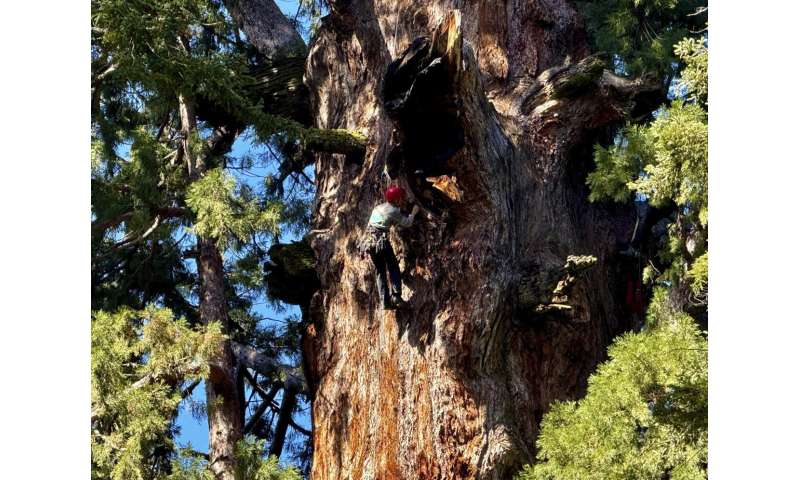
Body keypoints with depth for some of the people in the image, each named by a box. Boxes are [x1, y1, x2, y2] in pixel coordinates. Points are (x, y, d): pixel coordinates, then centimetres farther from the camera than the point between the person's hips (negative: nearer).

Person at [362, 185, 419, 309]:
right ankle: (396, 295, -8)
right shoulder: (394, 211, -1)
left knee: (380, 271, 11)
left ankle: (385, 300, 4)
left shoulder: (377, 208, 18)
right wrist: (413, 212, 27)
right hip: (382, 241, -6)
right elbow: (407, 223, 11)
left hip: (369, 241, 6)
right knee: (393, 268, 6)